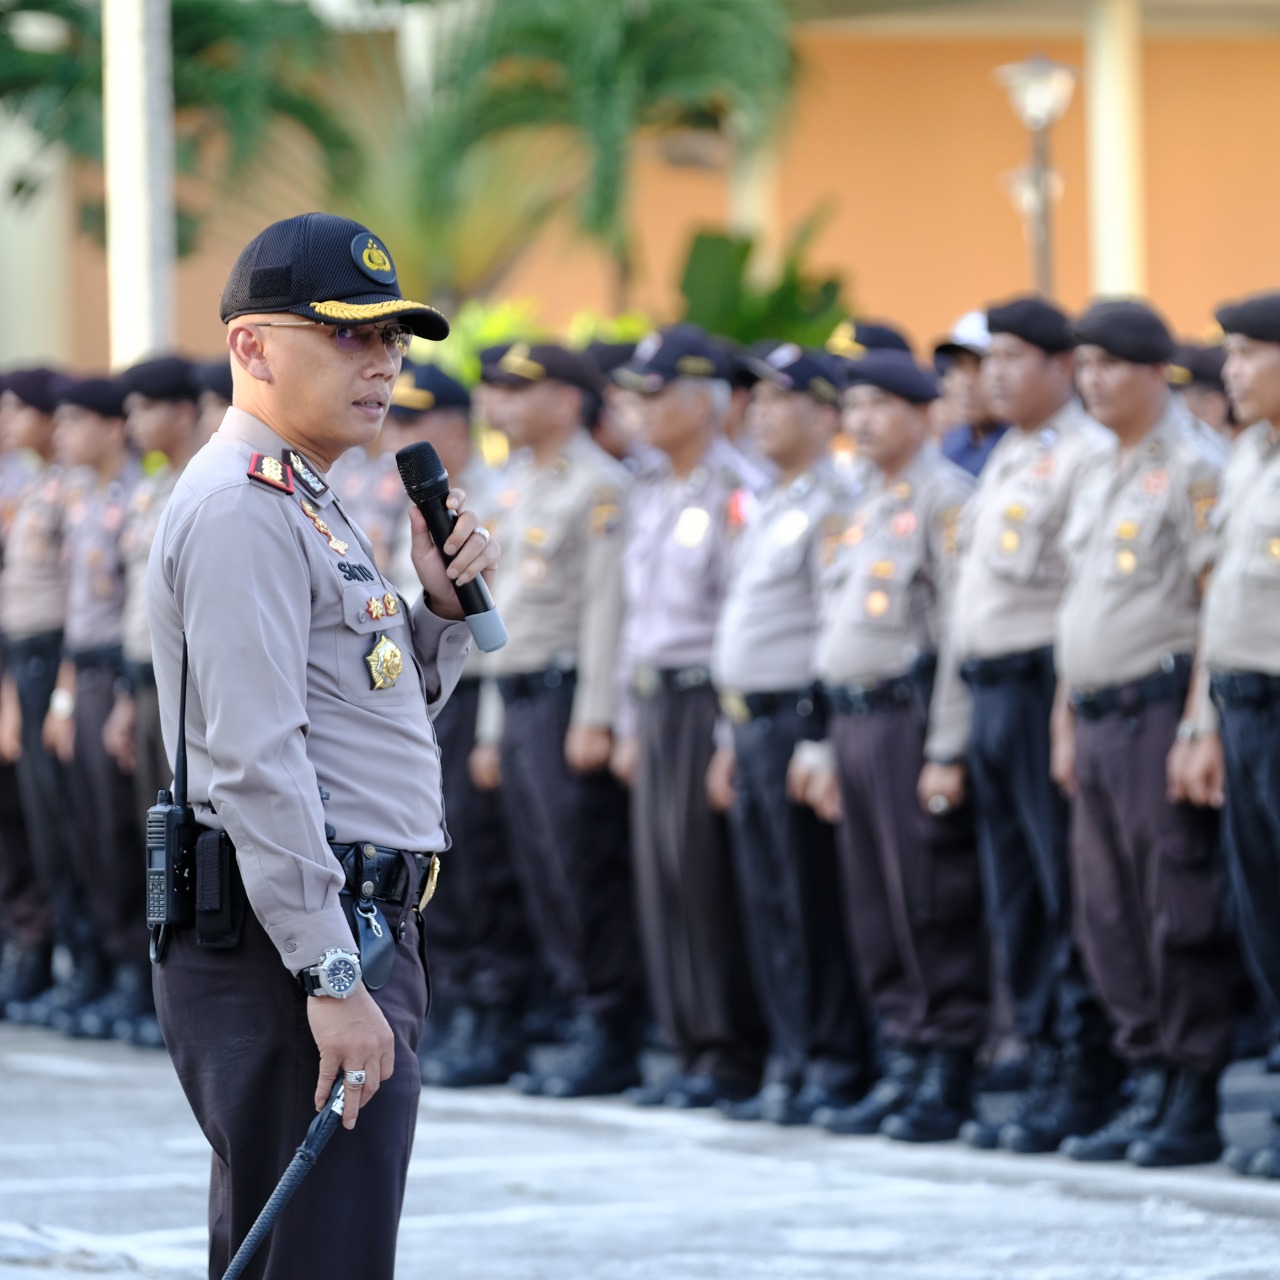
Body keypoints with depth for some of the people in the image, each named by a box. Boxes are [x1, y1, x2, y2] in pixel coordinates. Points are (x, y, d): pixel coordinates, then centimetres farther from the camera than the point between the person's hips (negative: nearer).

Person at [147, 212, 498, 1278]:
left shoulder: (307, 506, 20)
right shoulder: (241, 509, -13)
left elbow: (383, 710, 28)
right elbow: (256, 763, -21)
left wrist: (444, 607, 9)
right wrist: (331, 977, -25)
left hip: (360, 940, 11)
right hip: (290, 947, -11)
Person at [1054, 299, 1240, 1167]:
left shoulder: (1194, 467, -8)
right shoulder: (1102, 478, 19)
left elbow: (1221, 604, -14)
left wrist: (1198, 726, -19)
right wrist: (1068, 725, 18)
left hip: (1160, 708, -9)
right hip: (1099, 720, 9)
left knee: (1181, 918, -6)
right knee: (1111, 921, 8)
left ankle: (1196, 1106, -3)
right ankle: (1149, 1090, 14)